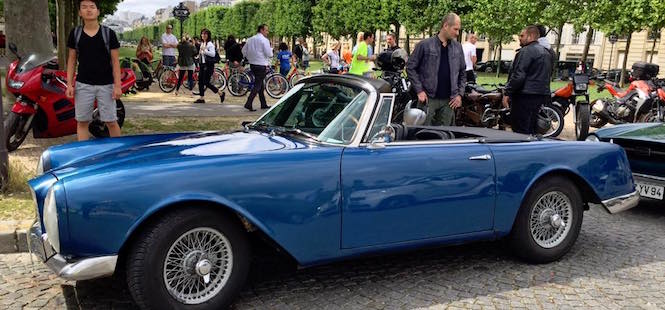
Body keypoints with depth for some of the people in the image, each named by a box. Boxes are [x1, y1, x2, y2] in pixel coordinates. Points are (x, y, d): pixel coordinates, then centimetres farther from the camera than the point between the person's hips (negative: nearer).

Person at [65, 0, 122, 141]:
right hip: (83, 85, 2)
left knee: (111, 122, 0)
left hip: (105, 85, -2)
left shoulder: (108, 33, 0)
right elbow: (72, 60, 10)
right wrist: (69, 84, 2)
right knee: (82, 122, 4)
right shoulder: (75, 33, 6)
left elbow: (115, 61, -1)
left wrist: (117, 85, -8)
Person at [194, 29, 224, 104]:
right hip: (202, 64, 9)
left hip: (209, 65, -8)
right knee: (200, 81, 4)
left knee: (207, 82, -10)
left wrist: (205, 50, -30)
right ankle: (201, 98, 10)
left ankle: (221, 94, 4)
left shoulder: (210, 44, -10)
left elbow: (213, 54, -24)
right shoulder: (202, 43, 17)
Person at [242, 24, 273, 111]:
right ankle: (248, 103, -14)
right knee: (257, 85, -5)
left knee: (260, 84, 17)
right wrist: (271, 49, 6)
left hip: (252, 64, 8)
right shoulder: (264, 40, -12)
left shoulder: (250, 39, 10)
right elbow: (269, 54, -14)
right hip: (261, 65, -8)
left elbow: (244, 51, 13)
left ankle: (263, 104, 24)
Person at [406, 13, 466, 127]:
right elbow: (411, 67, -2)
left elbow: (462, 72, 17)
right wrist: (419, 90, -8)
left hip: (449, 101, 4)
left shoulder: (458, 47, 10)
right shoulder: (425, 45, -4)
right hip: (428, 99, -4)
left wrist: (459, 94, 7)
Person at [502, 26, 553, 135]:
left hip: (526, 96, -10)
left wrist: (507, 93, -16)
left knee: (521, 131, -8)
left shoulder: (526, 51, -12)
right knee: (531, 129, 15)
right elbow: (548, 74, 25)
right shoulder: (546, 52, 19)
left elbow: (518, 76, -20)